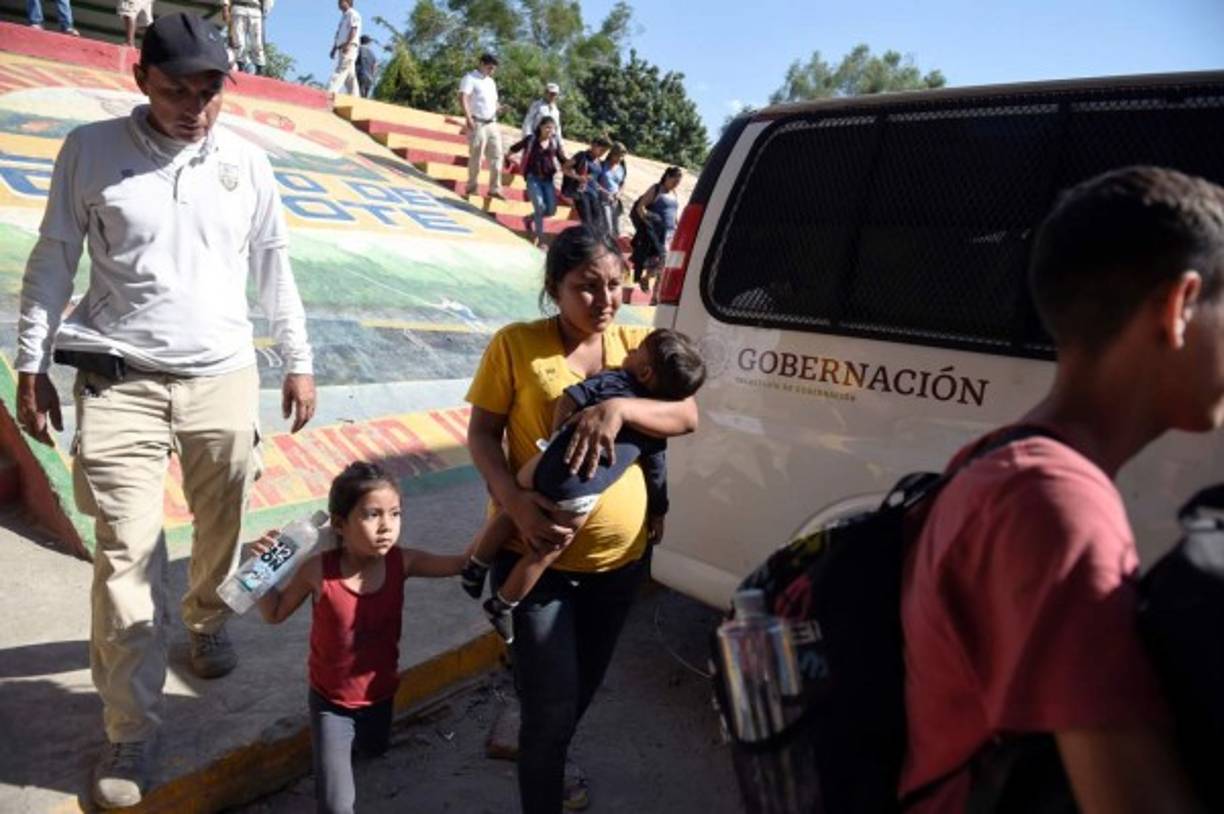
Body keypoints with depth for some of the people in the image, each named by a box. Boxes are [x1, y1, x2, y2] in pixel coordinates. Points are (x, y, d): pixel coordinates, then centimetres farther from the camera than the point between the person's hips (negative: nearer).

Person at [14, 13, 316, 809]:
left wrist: (299, 360, 9)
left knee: (221, 528, 13)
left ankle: (207, 619, 44)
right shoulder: (91, 150, -1)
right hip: (119, 382, -2)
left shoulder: (246, 162, 4)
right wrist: (31, 364, 1)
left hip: (224, 378, 2)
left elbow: (274, 265, 10)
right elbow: (54, 262, 3)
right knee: (126, 554, -3)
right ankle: (131, 732, 8)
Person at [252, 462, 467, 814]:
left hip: (380, 693, 3)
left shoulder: (401, 562, -20)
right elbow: (275, 613, -9)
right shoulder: (318, 571, -26)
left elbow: (464, 563, -12)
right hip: (331, 701, -3)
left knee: (375, 749, 34)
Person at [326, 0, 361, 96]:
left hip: (349, 47, -9)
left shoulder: (353, 14, 1)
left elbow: (354, 29, -13)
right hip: (342, 48, 9)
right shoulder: (343, 16, 27)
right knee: (349, 75, 4)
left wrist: (347, 44, -25)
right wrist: (334, 49, 17)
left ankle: (330, 92, -33)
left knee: (341, 70, -20)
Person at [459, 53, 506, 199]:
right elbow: (463, 98, -15)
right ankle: (471, 188, 4)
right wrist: (468, 118, -27)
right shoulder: (470, 78, -3)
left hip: (492, 124, 7)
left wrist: (498, 107, 3)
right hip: (477, 124, -7)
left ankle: (495, 189, 5)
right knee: (476, 157, -5)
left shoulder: (491, 81, 21)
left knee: (496, 155, 2)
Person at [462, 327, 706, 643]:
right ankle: (502, 606, 34)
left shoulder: (612, 380, 8)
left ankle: (475, 567, 40)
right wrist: (657, 514, 35)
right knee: (546, 552, 20)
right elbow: (656, 476, 21)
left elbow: (568, 399, 0)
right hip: (580, 500, 1)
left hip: (551, 469, -1)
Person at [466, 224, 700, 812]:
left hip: (621, 555, 4)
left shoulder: (636, 343, 1)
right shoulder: (516, 345, -8)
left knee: (583, 685, 24)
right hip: (537, 554, -4)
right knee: (553, 702, -1)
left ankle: (544, 759, 55)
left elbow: (687, 416, -11)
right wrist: (517, 503, -24)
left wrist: (618, 407, -30)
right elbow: (482, 435, -7)